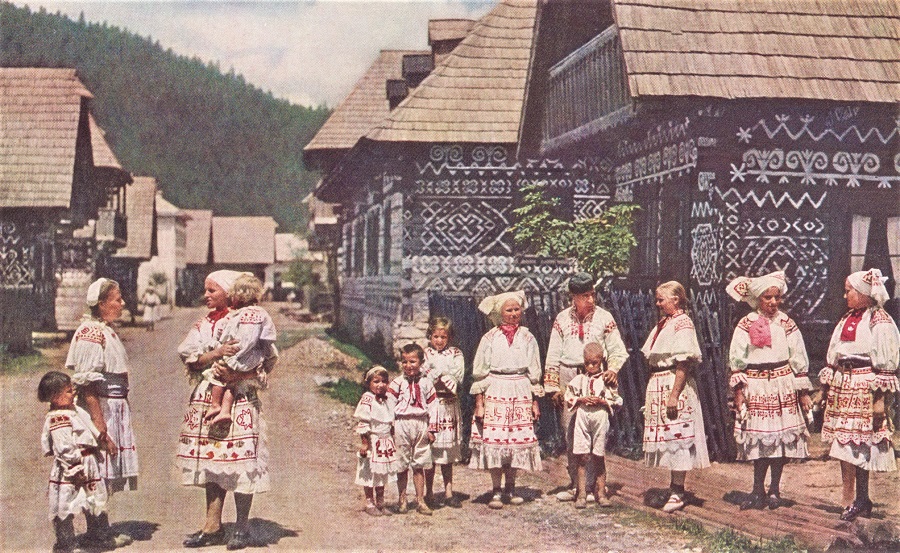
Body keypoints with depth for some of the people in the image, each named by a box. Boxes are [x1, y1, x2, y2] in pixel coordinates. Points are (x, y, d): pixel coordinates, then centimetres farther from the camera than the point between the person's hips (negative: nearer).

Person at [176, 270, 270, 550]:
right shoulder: (203, 325, 15)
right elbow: (190, 358, 1)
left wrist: (236, 375, -23)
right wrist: (217, 353, -16)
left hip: (238, 400, -5)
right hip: (206, 400, 5)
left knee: (239, 463, -5)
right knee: (211, 461, 7)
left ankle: (242, 527, 5)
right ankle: (213, 526, 15)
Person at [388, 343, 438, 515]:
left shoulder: (426, 384, 5)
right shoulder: (397, 383, -2)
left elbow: (432, 406, 7)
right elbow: (390, 405, -5)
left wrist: (431, 429, 2)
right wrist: (391, 427, -10)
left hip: (421, 425, 2)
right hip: (402, 425, -2)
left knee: (419, 465, 8)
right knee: (402, 465, 5)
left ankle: (420, 501, 14)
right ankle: (402, 500, 17)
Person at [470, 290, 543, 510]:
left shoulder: (527, 337, 9)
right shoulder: (490, 338, 2)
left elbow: (534, 373, 12)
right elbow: (479, 373, 1)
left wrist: (535, 401, 8)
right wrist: (479, 403, -5)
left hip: (521, 394, 2)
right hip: (495, 393, -2)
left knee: (518, 439, 1)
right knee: (494, 439, -7)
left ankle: (510, 488, 13)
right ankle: (496, 491, 1)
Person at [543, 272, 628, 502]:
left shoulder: (604, 317, 3)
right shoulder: (562, 319, 8)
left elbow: (618, 350, 7)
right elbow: (553, 356, 11)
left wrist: (613, 369, -13)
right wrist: (553, 387, 6)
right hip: (567, 379, 2)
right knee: (570, 433, 4)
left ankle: (591, 486, 0)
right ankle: (575, 484, 13)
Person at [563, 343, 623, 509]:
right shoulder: (578, 379, 7)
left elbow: (618, 401, 2)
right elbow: (568, 398, 8)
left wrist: (602, 401, -12)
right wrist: (581, 400, -8)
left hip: (600, 419, -1)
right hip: (581, 419, 1)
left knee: (599, 458, 5)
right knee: (581, 458, -1)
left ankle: (601, 493, 13)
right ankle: (581, 494, 3)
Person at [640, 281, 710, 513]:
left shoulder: (682, 323, -12)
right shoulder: (663, 323, 16)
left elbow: (684, 363, -18)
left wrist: (674, 394, -23)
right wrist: (652, 388, 13)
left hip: (675, 384, -9)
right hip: (658, 385, 9)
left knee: (676, 438, -6)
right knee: (667, 439, 12)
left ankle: (678, 492, -2)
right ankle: (675, 487, 21)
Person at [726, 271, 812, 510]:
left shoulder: (786, 324, 5)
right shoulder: (746, 325, 2)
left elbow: (799, 360, 7)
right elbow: (736, 361, 1)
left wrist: (803, 392, 5)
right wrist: (738, 391, -6)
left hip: (783, 387, 1)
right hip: (756, 388, -1)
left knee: (780, 437, 0)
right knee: (758, 439, -1)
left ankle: (774, 489, 13)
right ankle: (758, 491, 7)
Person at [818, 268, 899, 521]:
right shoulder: (847, 320, 16)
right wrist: (827, 387, 17)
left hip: (865, 389, -7)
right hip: (842, 387, 7)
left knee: (858, 444, -6)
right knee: (844, 445, 5)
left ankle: (860, 499, 2)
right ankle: (852, 501, 10)